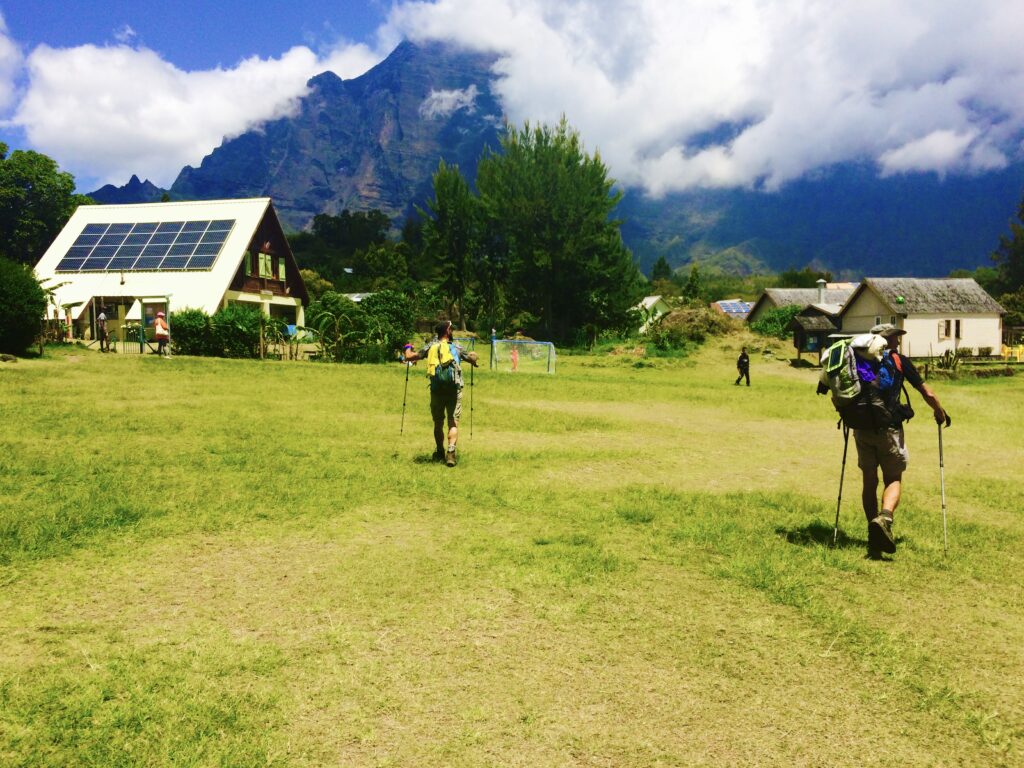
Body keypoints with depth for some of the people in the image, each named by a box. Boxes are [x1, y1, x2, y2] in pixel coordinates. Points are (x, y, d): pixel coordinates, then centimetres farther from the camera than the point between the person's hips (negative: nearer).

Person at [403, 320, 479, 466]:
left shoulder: (430, 347, 2)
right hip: (454, 390, -1)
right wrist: (474, 355, 35)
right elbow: (474, 359, 12)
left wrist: (408, 348, 24)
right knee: (453, 423, -2)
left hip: (436, 390, 1)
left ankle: (440, 453, 26)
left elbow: (409, 357, 3)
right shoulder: (457, 348, 2)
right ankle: (450, 452, -19)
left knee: (438, 423, 14)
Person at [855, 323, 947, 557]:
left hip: (862, 429, 3)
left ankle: (874, 537, 16)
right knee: (893, 479, 8)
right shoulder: (900, 361, 2)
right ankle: (884, 517, -20)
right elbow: (927, 393, 5)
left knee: (869, 480, 13)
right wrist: (940, 412, 23)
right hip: (889, 429, -3)